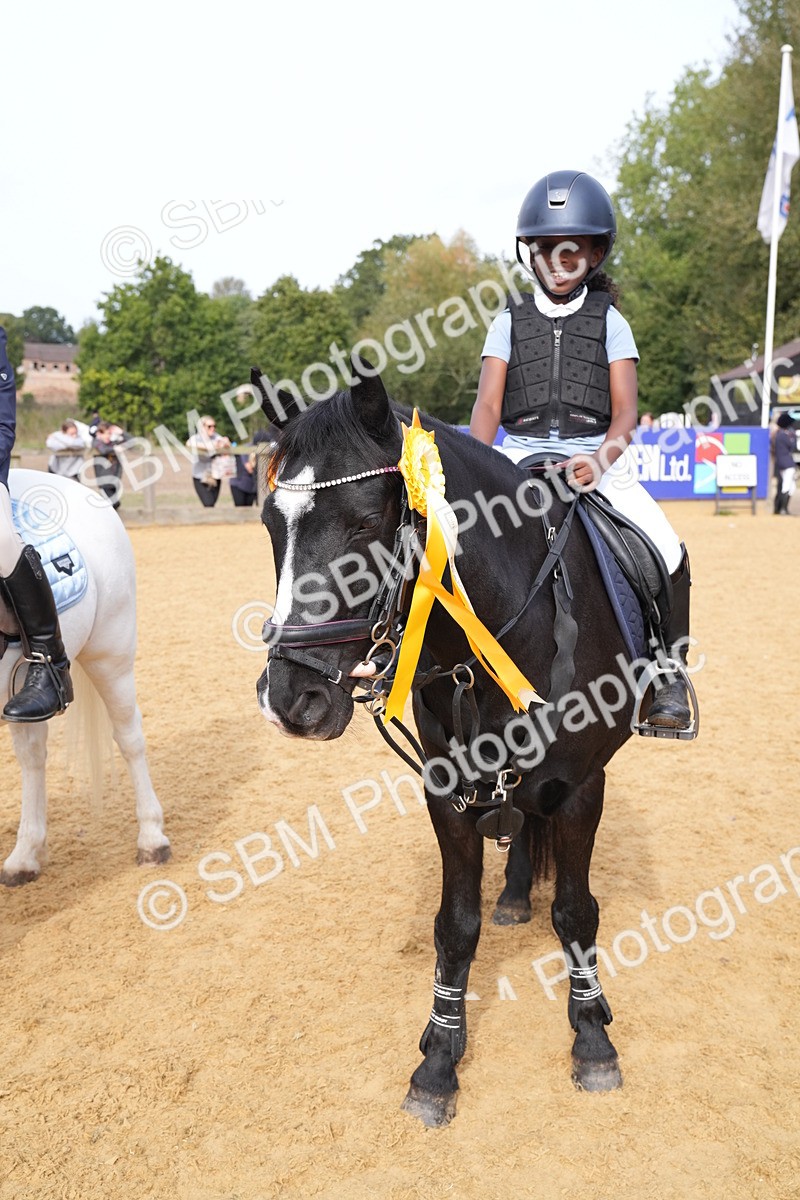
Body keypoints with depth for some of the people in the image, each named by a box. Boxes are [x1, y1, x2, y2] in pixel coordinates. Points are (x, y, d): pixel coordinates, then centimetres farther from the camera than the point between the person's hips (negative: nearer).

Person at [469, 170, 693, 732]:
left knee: (667, 553, -18)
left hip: (597, 462, 0)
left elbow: (625, 411, -2)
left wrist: (601, 460, -24)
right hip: (520, 459, 1)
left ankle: (668, 670, 0)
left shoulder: (609, 320, 9)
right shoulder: (511, 320, 12)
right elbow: (488, 402, 0)